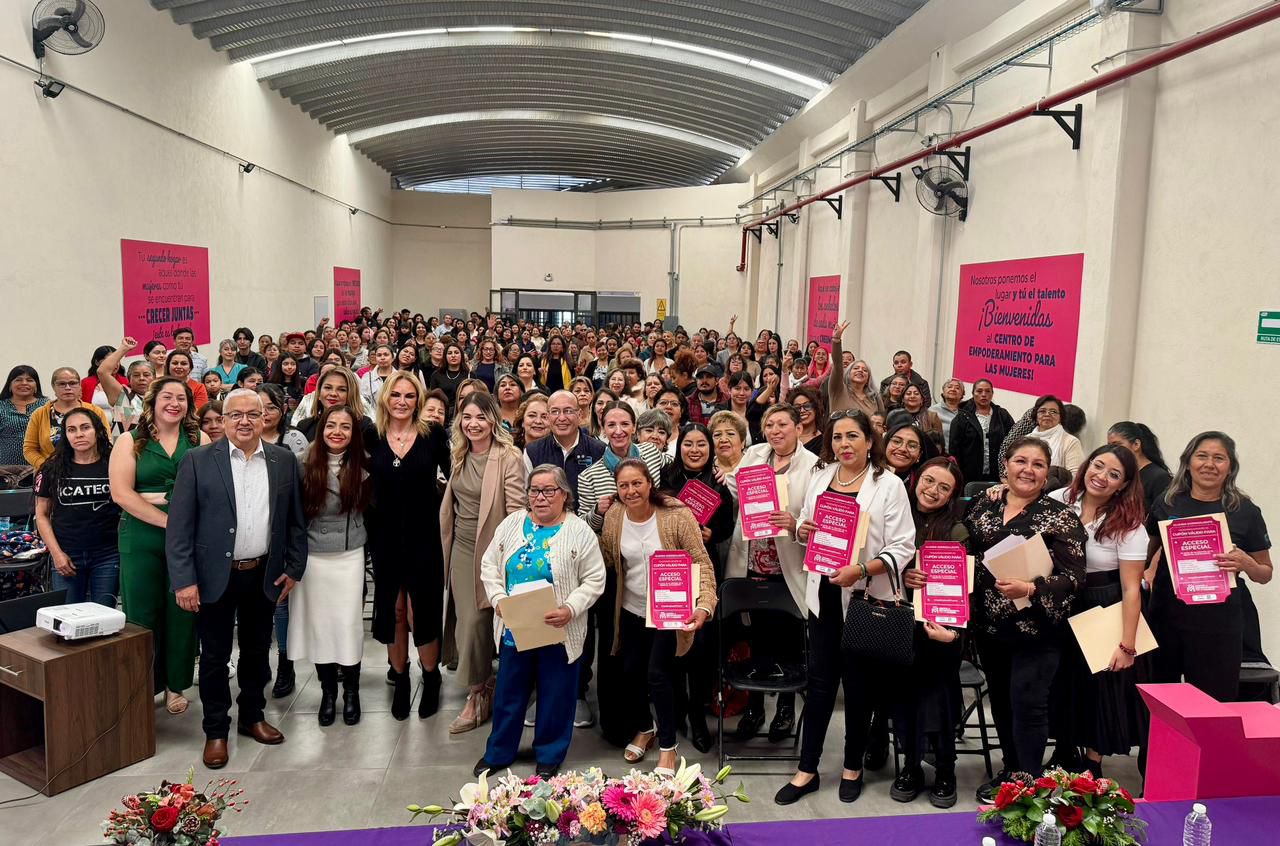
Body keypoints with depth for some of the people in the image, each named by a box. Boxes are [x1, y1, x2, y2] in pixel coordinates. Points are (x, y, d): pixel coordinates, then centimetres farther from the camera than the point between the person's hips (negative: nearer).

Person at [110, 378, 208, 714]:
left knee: (182, 613, 6)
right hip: (142, 539, -1)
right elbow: (121, 493, -7)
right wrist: (167, 521, -14)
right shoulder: (130, 442, 4)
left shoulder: (200, 440, 7)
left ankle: (175, 684, 20)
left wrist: (157, 497, -14)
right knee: (142, 614, 5)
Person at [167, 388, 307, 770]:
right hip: (215, 576, -2)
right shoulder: (198, 460, -6)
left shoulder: (284, 460, 2)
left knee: (257, 651, 16)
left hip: (263, 576, 3)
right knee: (215, 656, 8)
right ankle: (216, 730, 23)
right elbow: (180, 526, -8)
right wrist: (183, 580, -13)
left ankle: (252, 716, 33)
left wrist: (294, 568, 3)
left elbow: (295, 519, 7)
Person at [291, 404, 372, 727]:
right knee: (318, 623, 8)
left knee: (349, 624, 3)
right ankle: (328, 692, 23)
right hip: (312, 555, 0)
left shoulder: (361, 466, -2)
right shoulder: (304, 462, -5)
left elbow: (366, 507, 9)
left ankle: (351, 692, 19)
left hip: (349, 556, 0)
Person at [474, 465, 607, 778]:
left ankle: (549, 757, 28)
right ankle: (498, 752, 34)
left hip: (560, 632, -3)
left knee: (556, 697, 9)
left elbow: (594, 580, -7)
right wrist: (498, 600, -8)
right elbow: (489, 565, 7)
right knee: (509, 693, 16)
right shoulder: (512, 524, 4)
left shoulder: (579, 532, -6)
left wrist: (570, 609, -20)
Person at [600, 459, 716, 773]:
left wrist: (704, 604, -31)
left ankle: (667, 747, 11)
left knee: (657, 674, -10)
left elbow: (701, 561, -18)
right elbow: (606, 560, 5)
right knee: (630, 672, 14)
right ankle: (644, 728, 42)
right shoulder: (614, 517, -6)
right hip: (631, 610, 5)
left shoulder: (677, 515, -20)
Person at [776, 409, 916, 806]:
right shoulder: (819, 477, 6)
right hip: (823, 595, 4)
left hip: (866, 597, -4)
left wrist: (861, 570, -26)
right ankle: (806, 769, 21)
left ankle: (853, 766, 29)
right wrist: (801, 531, -6)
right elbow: (805, 528, 17)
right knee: (820, 682, 10)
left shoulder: (889, 485, -9)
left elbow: (902, 549, -13)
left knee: (859, 684, 10)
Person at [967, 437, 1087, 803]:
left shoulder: (1060, 517, -7)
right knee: (1000, 699, 15)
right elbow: (967, 553, 12)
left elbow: (1073, 577, -11)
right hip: (989, 624, 5)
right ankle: (1011, 769, 33)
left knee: (1028, 702, -5)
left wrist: (1029, 589, -26)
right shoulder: (984, 505, 7)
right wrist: (965, 609, 0)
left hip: (1035, 628, -5)